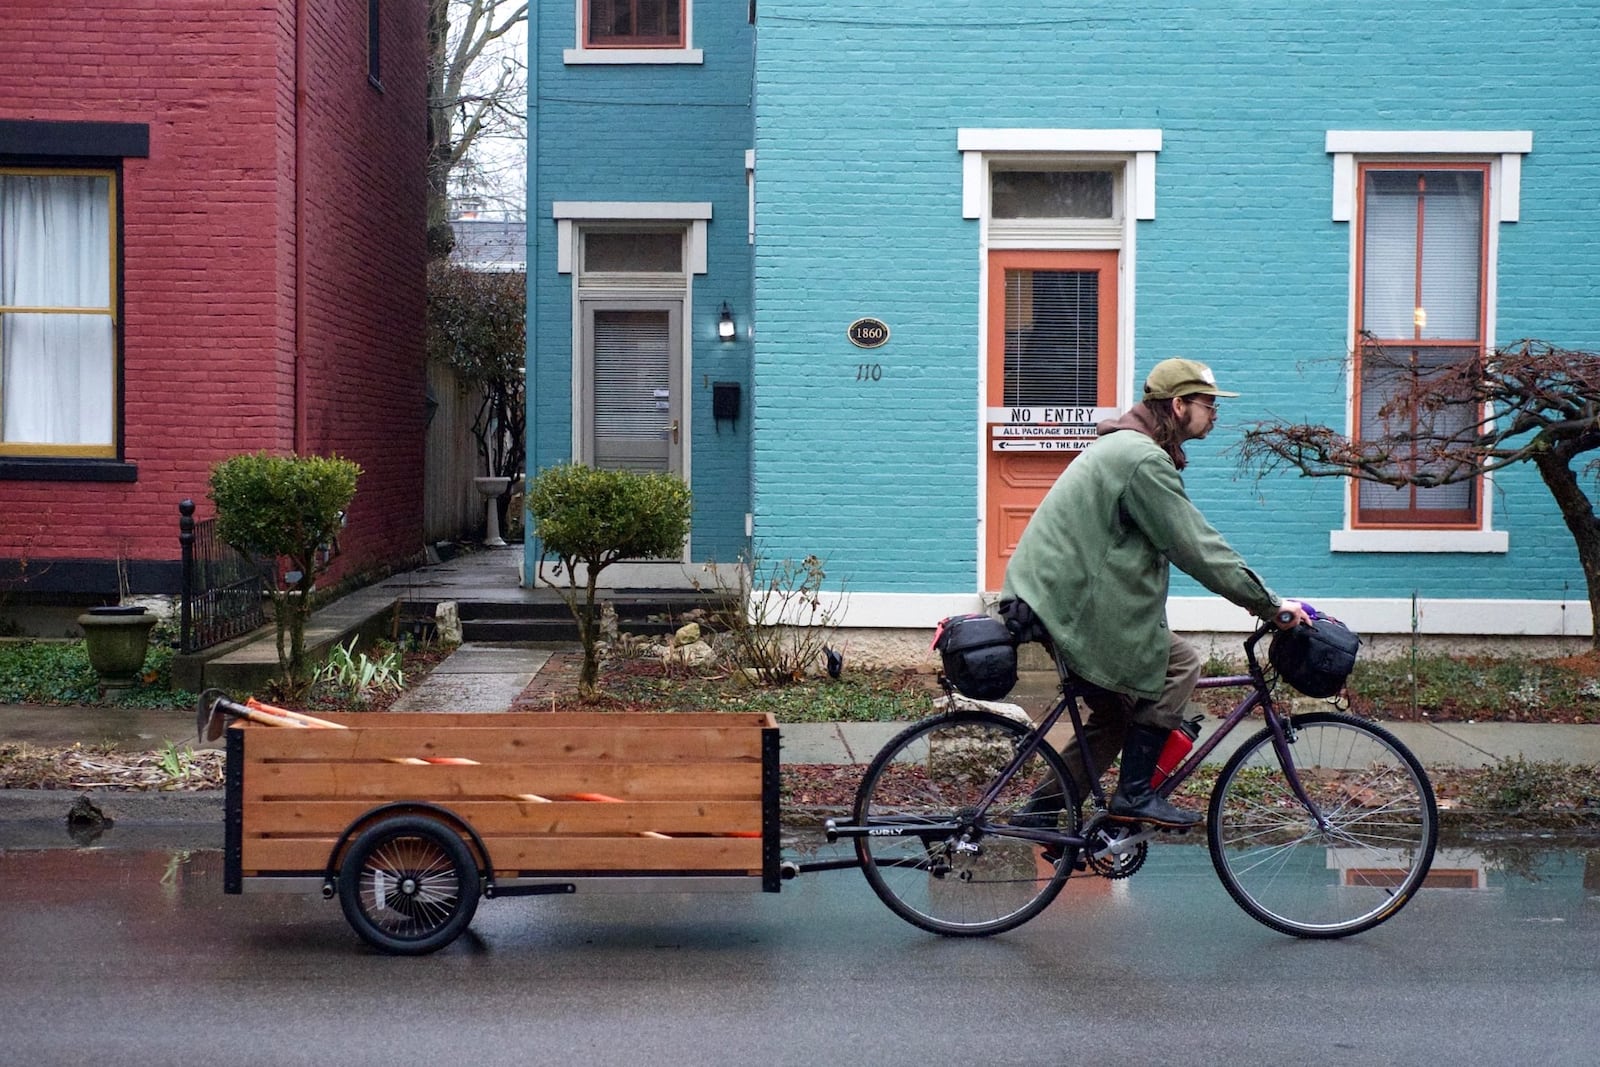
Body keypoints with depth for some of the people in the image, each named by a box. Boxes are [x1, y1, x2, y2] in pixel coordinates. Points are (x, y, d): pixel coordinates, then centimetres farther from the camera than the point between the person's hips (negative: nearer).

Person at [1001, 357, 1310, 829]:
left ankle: (1046, 811, 21)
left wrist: (1259, 598, 20)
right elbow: (1197, 549, -18)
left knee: (1117, 710, 17)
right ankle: (1134, 794, -4)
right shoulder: (1144, 459, -16)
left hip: (1055, 591, 11)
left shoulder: (1122, 446, 18)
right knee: (1179, 663, -8)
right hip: (1071, 601, -11)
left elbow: (1180, 542, 23)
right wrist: (1269, 604, -11)